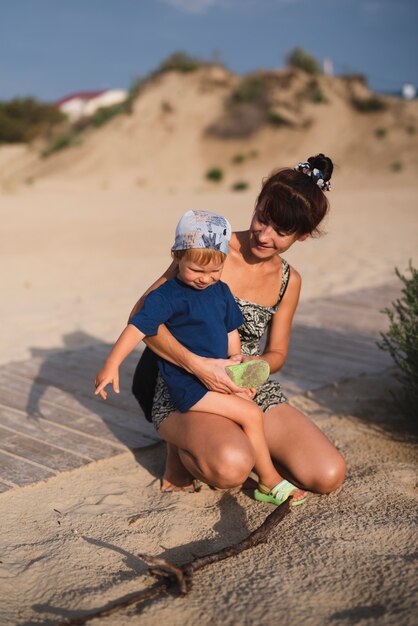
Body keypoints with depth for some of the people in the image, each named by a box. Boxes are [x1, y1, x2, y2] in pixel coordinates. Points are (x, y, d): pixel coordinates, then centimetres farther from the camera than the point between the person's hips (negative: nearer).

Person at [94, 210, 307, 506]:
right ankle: (270, 482, -1)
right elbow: (138, 327, -22)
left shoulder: (222, 291, 8)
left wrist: (239, 373, 15)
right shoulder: (168, 296, -15)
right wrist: (112, 365, -31)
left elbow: (231, 334, 16)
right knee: (252, 415, -14)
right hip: (188, 385, -8)